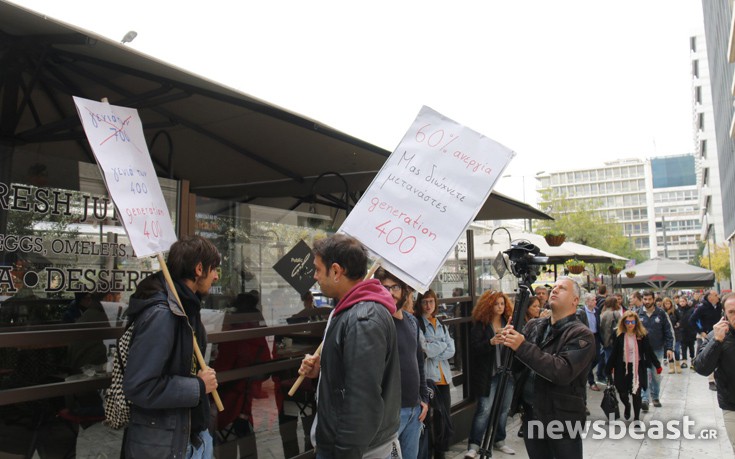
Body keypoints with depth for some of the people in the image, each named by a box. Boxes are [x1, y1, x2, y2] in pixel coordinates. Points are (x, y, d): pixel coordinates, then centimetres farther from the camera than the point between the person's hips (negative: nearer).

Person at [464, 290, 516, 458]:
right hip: (488, 374, -4)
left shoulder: (509, 322, 6)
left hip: (507, 373, 4)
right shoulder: (480, 326, -5)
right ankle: (474, 445, 4)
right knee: (484, 410, -4)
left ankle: (499, 441, 30)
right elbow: (473, 350, -14)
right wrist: (491, 342, -29)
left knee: (503, 409, 13)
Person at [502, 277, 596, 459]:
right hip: (531, 416, 5)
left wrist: (522, 347, -28)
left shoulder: (582, 334, -11)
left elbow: (563, 372, -26)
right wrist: (508, 345, -15)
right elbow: (517, 366, 6)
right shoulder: (534, 326, 6)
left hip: (563, 420, -5)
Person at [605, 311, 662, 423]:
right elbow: (614, 353, -1)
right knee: (623, 393, 7)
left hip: (638, 368, 0)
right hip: (623, 368, 1)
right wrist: (609, 367, 1)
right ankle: (627, 406, 42)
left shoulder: (642, 335, -6)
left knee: (636, 394, 2)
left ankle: (636, 418, 21)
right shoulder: (619, 335, -6)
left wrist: (657, 365, 4)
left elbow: (649, 351, 3)